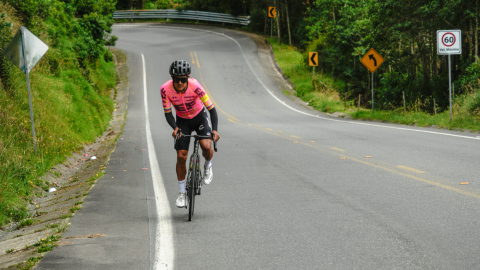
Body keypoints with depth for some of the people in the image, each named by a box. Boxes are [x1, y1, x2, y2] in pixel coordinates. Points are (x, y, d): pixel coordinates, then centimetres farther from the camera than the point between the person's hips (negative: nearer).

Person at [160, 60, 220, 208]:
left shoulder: (195, 86, -31)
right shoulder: (165, 89, -26)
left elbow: (212, 109, -27)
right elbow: (168, 113, -17)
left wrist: (214, 130, -39)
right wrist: (175, 128, -35)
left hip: (200, 117, -2)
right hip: (182, 121, 2)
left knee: (206, 146, -26)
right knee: (181, 156, -6)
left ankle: (208, 166, 9)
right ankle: (182, 193, 10)